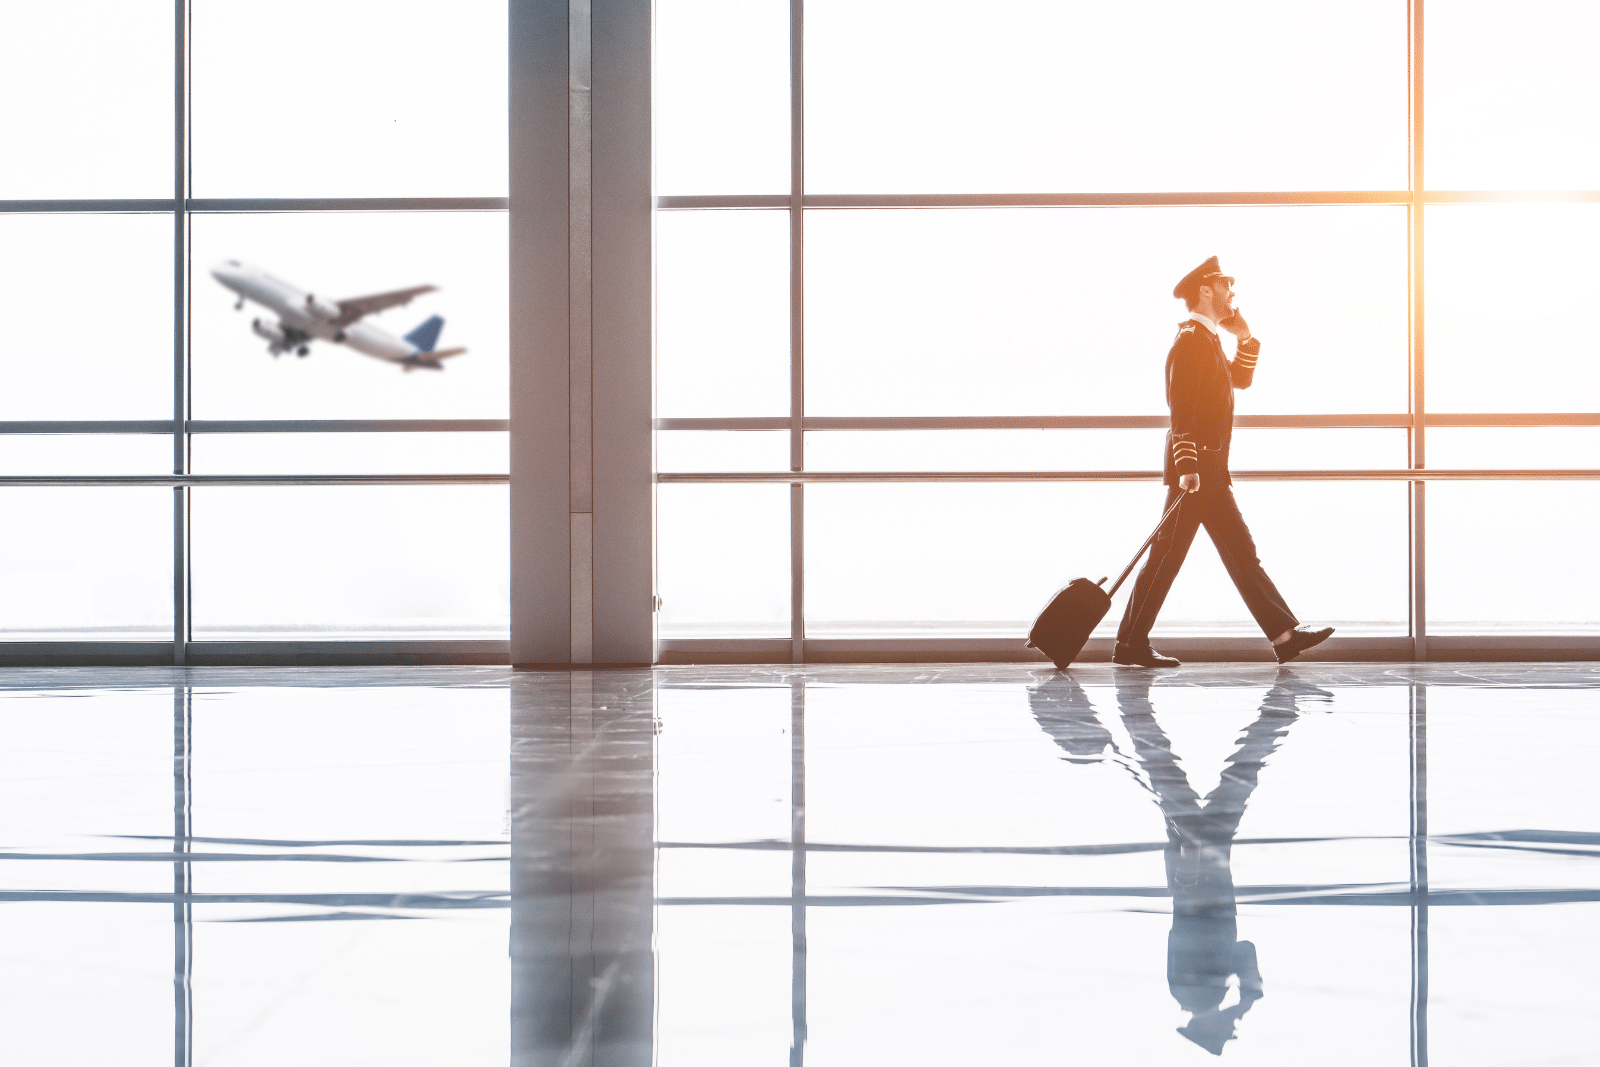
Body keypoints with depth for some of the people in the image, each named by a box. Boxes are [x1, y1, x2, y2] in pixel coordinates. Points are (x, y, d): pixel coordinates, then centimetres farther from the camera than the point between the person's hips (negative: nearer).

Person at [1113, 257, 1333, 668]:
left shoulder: (1209, 338, 18)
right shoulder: (1191, 338, -12)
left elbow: (1241, 379, 29)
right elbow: (1181, 407, -20)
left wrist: (1246, 338, 13)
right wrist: (1187, 467, -25)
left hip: (1210, 470, 10)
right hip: (1195, 468, -10)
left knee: (1240, 552, 8)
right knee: (1168, 555, -7)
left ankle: (1284, 634, 8)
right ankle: (1131, 644, -2)